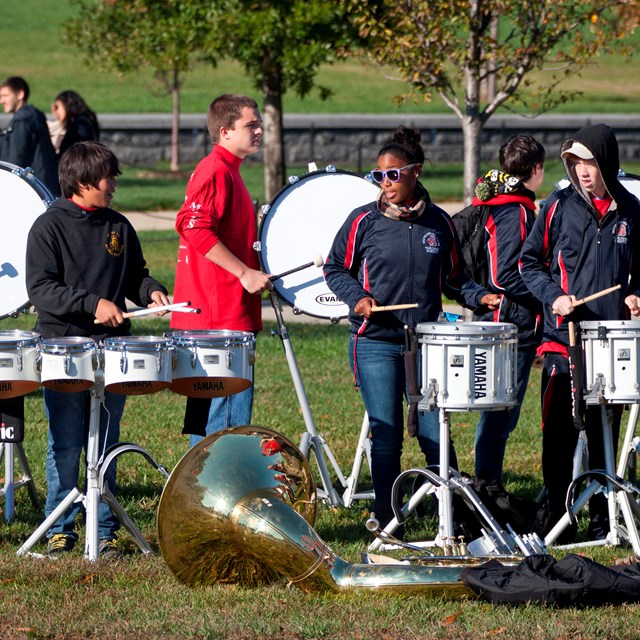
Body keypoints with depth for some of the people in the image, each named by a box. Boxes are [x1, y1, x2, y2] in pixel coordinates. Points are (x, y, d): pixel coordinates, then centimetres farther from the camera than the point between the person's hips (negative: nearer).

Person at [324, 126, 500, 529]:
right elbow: (336, 268, 8)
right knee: (386, 434, 1)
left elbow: (452, 276, 16)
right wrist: (357, 297, -9)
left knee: (434, 433, -3)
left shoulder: (439, 223, 6)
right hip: (375, 344, -1)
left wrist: (478, 296, -2)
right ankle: (386, 520, 11)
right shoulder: (364, 221, -1)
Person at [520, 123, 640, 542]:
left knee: (605, 434, 7)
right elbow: (530, 262, 5)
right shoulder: (560, 207, 1)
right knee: (560, 433, -3)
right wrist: (554, 296, -10)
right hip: (563, 339, -2)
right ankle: (557, 518, 4)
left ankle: (602, 519, 14)